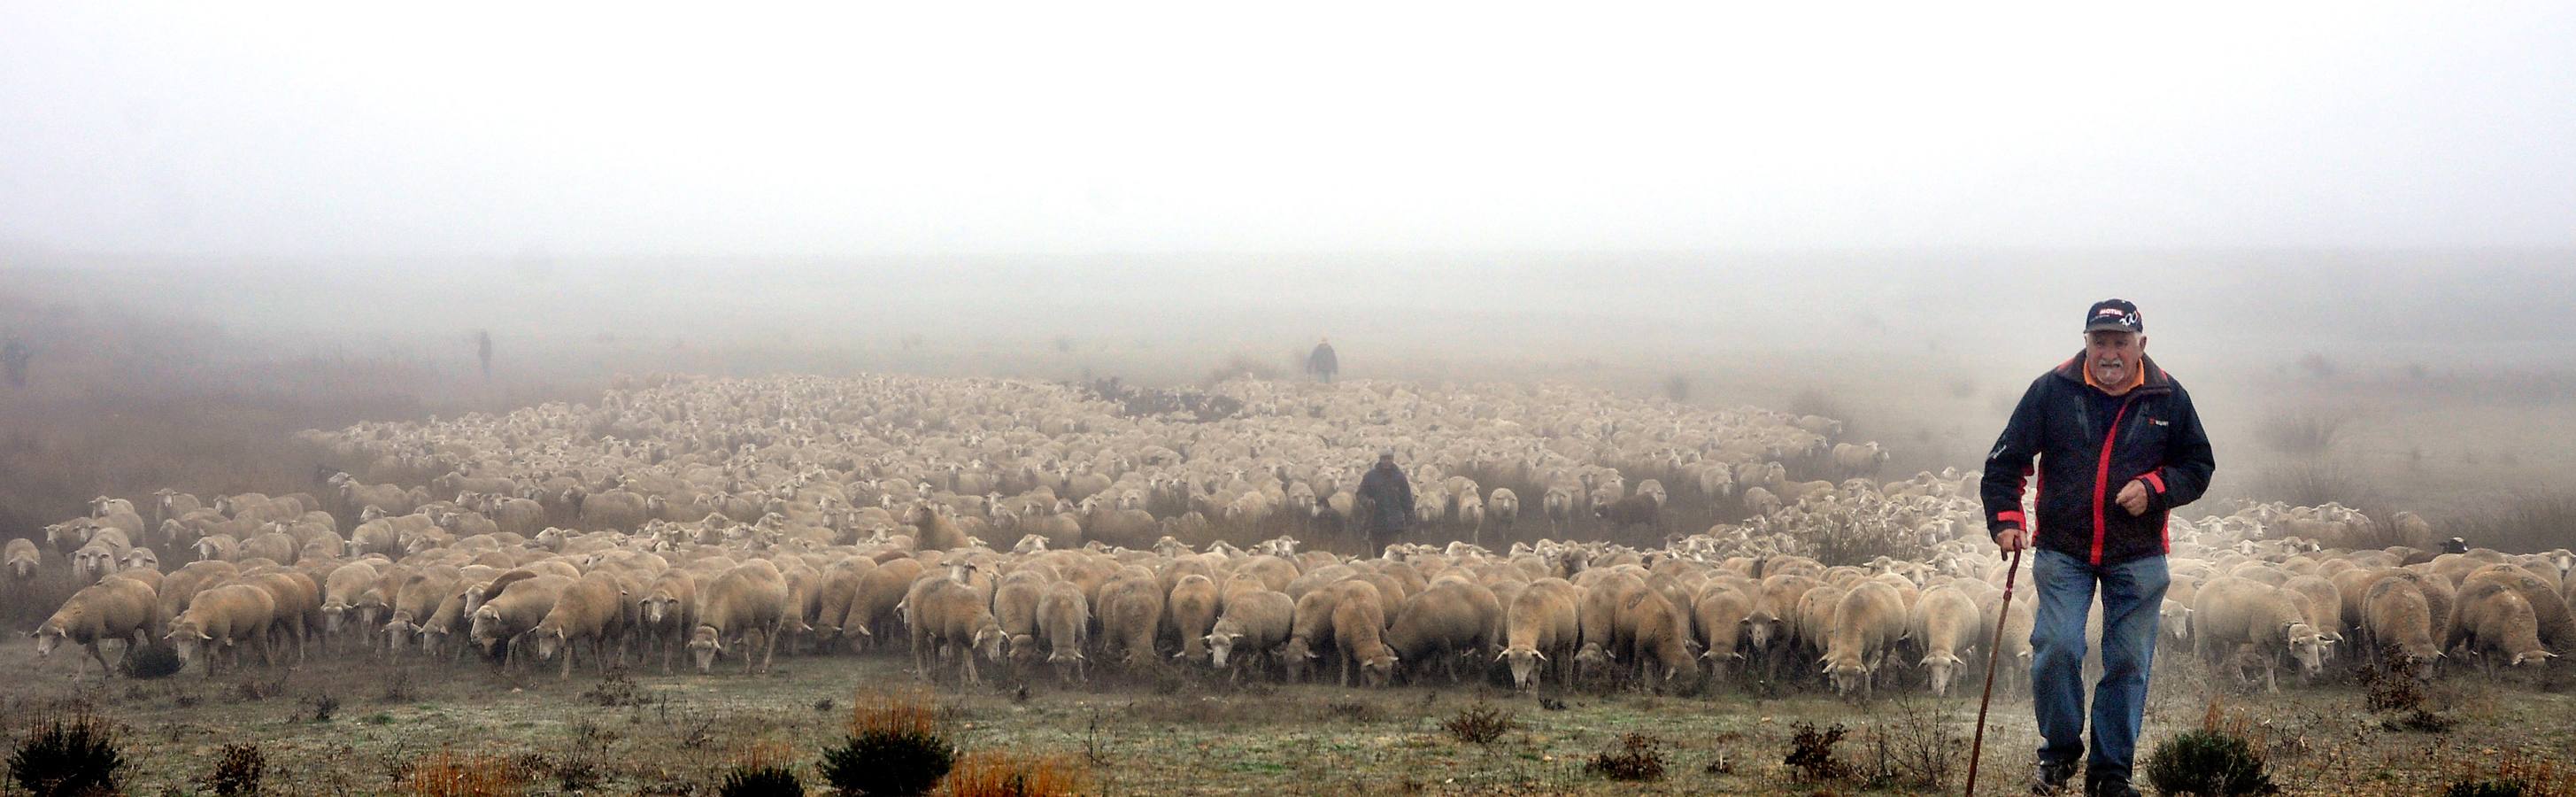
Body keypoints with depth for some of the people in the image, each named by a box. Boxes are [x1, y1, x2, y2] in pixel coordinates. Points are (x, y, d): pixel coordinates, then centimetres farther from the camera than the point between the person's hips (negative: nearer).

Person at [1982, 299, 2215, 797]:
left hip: (2138, 558, 1)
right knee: (2057, 649, -13)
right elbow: (2005, 461, 2)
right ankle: (2059, 753, 9)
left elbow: (2199, 467, 9)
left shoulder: (2168, 397, 0)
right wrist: (2006, 519, -10)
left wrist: (2154, 489, -10)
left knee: (2128, 662, 3)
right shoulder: (2051, 390, -3)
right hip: (2062, 553, -1)